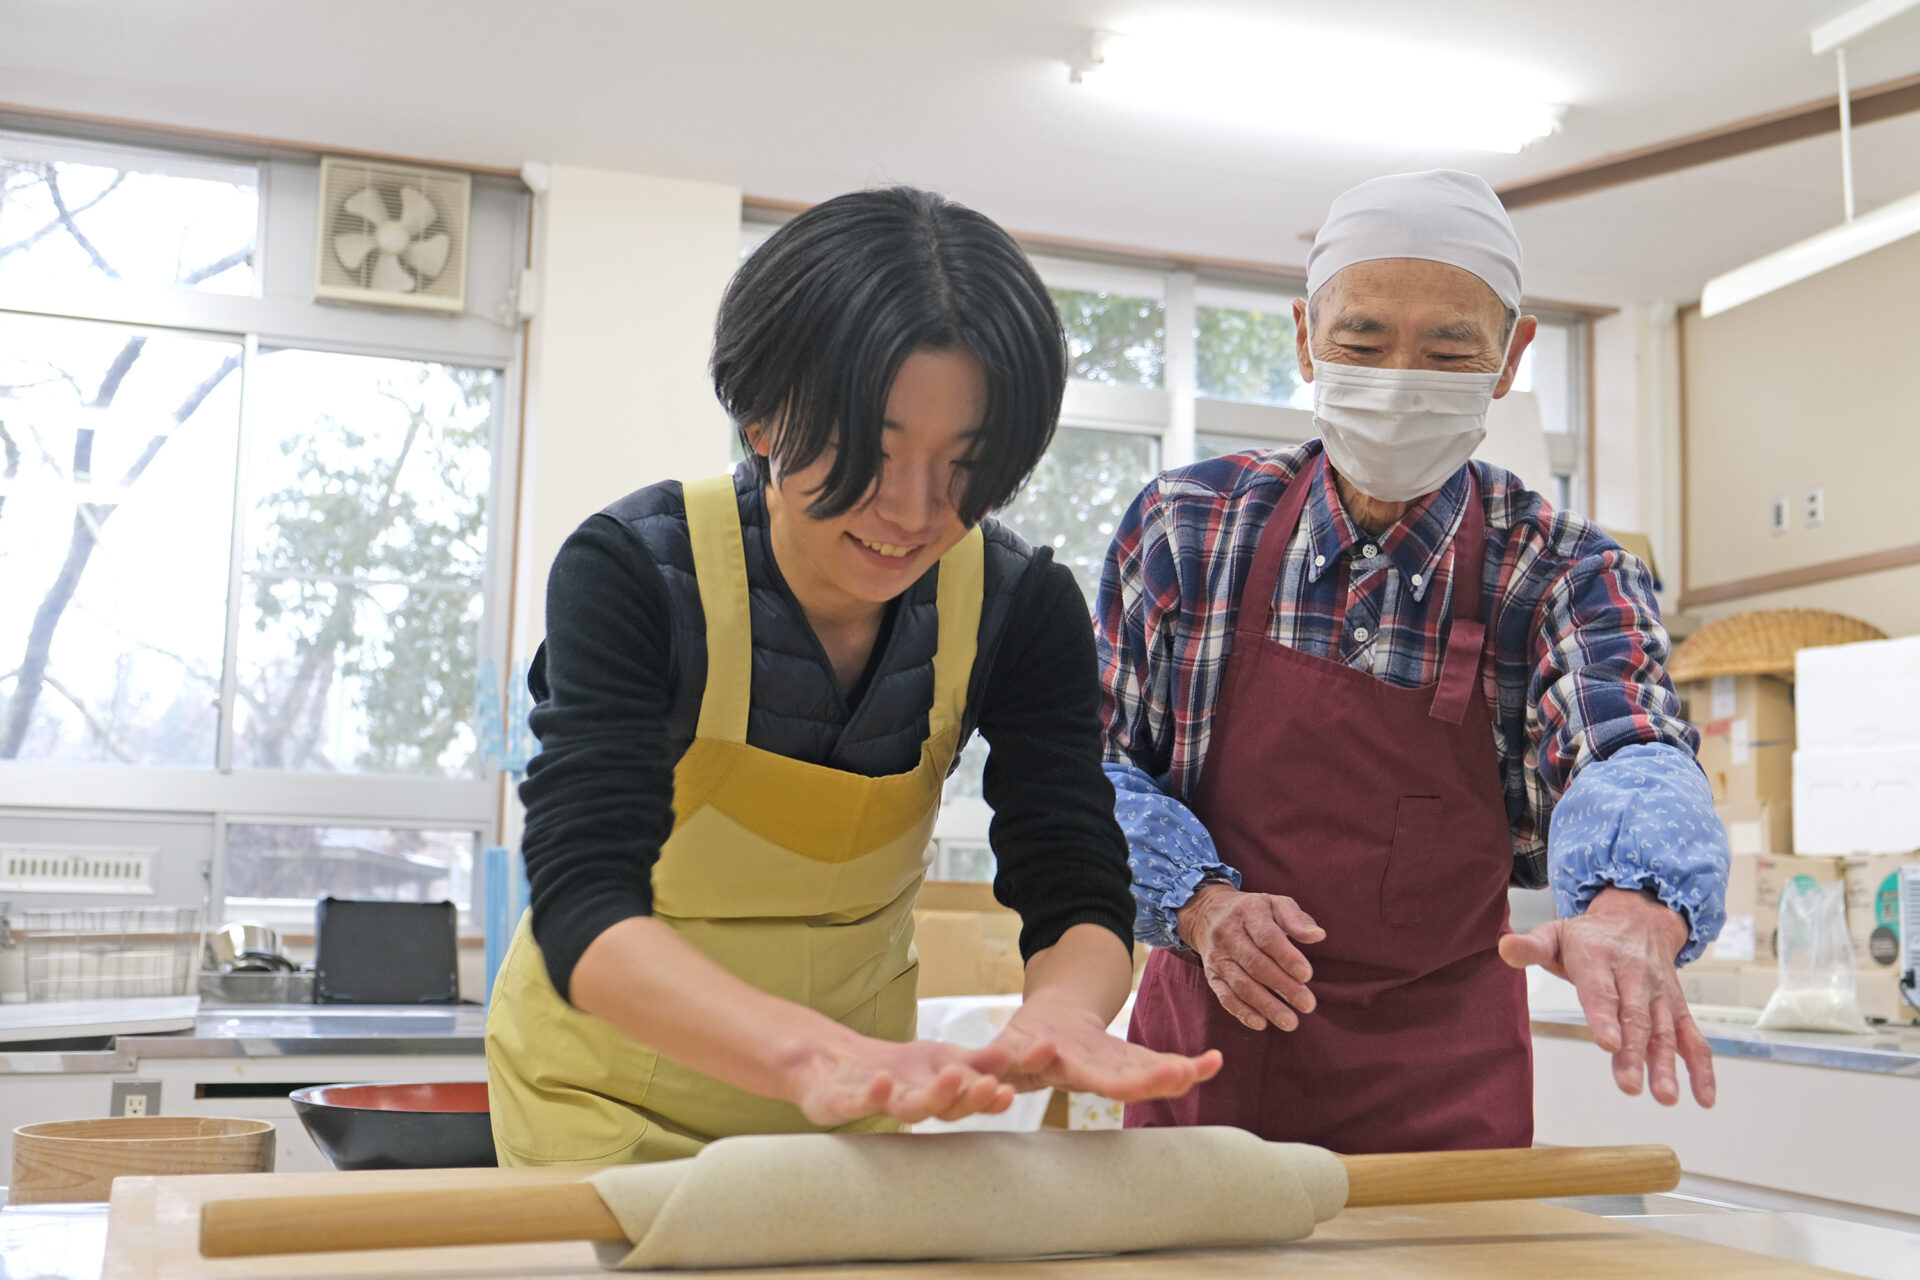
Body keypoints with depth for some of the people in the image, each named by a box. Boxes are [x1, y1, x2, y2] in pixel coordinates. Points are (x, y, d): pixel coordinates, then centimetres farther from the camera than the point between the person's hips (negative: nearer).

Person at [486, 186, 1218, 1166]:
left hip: (860, 1090, 3)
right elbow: (583, 906, -37)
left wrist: (1060, 1016, -43)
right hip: (616, 1087, -3)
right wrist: (816, 1054, -55)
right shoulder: (630, 572, -27)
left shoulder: (1021, 607, -17)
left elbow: (1076, 897, -18)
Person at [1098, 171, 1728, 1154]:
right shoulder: (1188, 526, -6)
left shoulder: (1556, 571, -8)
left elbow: (1628, 747, -26)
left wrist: (1631, 910, -48)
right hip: (1208, 1047, 1)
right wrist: (1198, 901, -19)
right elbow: (1097, 762, -1)